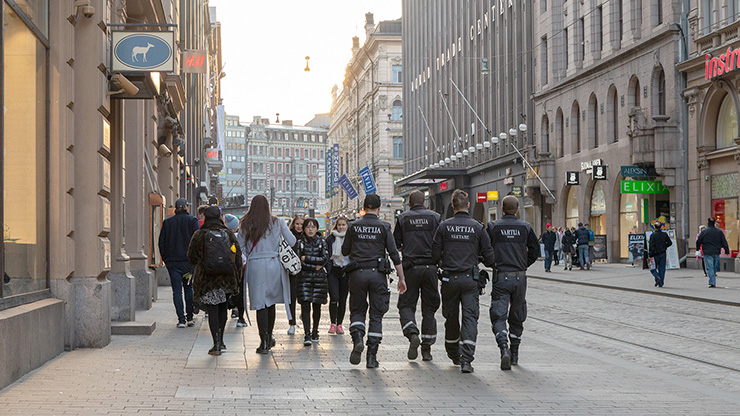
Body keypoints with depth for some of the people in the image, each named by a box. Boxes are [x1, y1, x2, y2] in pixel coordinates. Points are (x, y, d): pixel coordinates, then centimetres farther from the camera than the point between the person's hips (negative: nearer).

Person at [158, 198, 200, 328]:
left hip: (172, 261, 1)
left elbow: (162, 242, 6)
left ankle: (181, 319, -5)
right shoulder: (192, 221, -2)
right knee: (188, 288, 12)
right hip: (188, 260, -1)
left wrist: (165, 259, 13)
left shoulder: (167, 222, 4)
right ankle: (189, 317, 10)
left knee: (177, 290, 2)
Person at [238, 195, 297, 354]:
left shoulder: (245, 225, 1)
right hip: (274, 265, 1)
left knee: (260, 304, 0)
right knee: (271, 302, 17)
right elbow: (292, 242, 3)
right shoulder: (277, 223, 1)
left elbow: (240, 248, 3)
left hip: (255, 265, -1)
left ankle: (264, 342, -5)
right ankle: (269, 337, 27)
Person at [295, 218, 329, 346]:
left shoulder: (322, 242, 7)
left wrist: (306, 258, -9)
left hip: (320, 278, 1)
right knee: (305, 305, -10)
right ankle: (307, 334, -14)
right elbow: (298, 262, -5)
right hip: (304, 277, -1)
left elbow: (325, 259, -5)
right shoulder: (300, 243, 4)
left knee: (317, 305, 4)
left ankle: (315, 332, 18)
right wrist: (315, 267, -9)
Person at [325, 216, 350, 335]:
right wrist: (328, 268, -3)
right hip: (333, 272, -1)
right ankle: (333, 323, -1)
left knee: (343, 300, 3)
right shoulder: (330, 239, 6)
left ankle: (339, 324, 13)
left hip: (346, 271, 1)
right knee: (334, 298, -11)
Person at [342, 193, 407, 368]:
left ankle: (357, 338, -15)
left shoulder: (354, 226, 3)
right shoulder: (384, 227, -1)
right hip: (377, 273, -1)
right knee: (376, 315, 6)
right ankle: (372, 356, 3)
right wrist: (401, 278, 1)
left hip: (357, 273, 1)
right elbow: (394, 254, -3)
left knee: (357, 311, 14)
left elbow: (345, 251, 11)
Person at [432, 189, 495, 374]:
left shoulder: (444, 226, -1)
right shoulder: (478, 227, -2)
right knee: (470, 318, -2)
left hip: (449, 279, 1)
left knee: (451, 318, 15)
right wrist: (482, 262, 21)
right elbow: (489, 256, -2)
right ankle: (466, 360, -14)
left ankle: (454, 355, 31)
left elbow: (435, 255, -2)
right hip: (470, 280, -1)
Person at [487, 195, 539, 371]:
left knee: (498, 317, -3)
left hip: (500, 277, -2)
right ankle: (514, 354, 22)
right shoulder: (525, 227, 3)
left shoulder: (493, 227, 0)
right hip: (520, 277, 2)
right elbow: (535, 250, 4)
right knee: (517, 317, 15)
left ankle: (504, 348, -25)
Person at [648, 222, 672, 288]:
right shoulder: (664, 234, 1)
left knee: (653, 268, 10)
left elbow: (651, 246, -16)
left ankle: (657, 277, -16)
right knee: (662, 268, 9)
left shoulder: (653, 235, -12)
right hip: (663, 254, 4)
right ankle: (661, 283, 9)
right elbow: (670, 243, 6)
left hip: (656, 254, -4)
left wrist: (650, 255, -13)